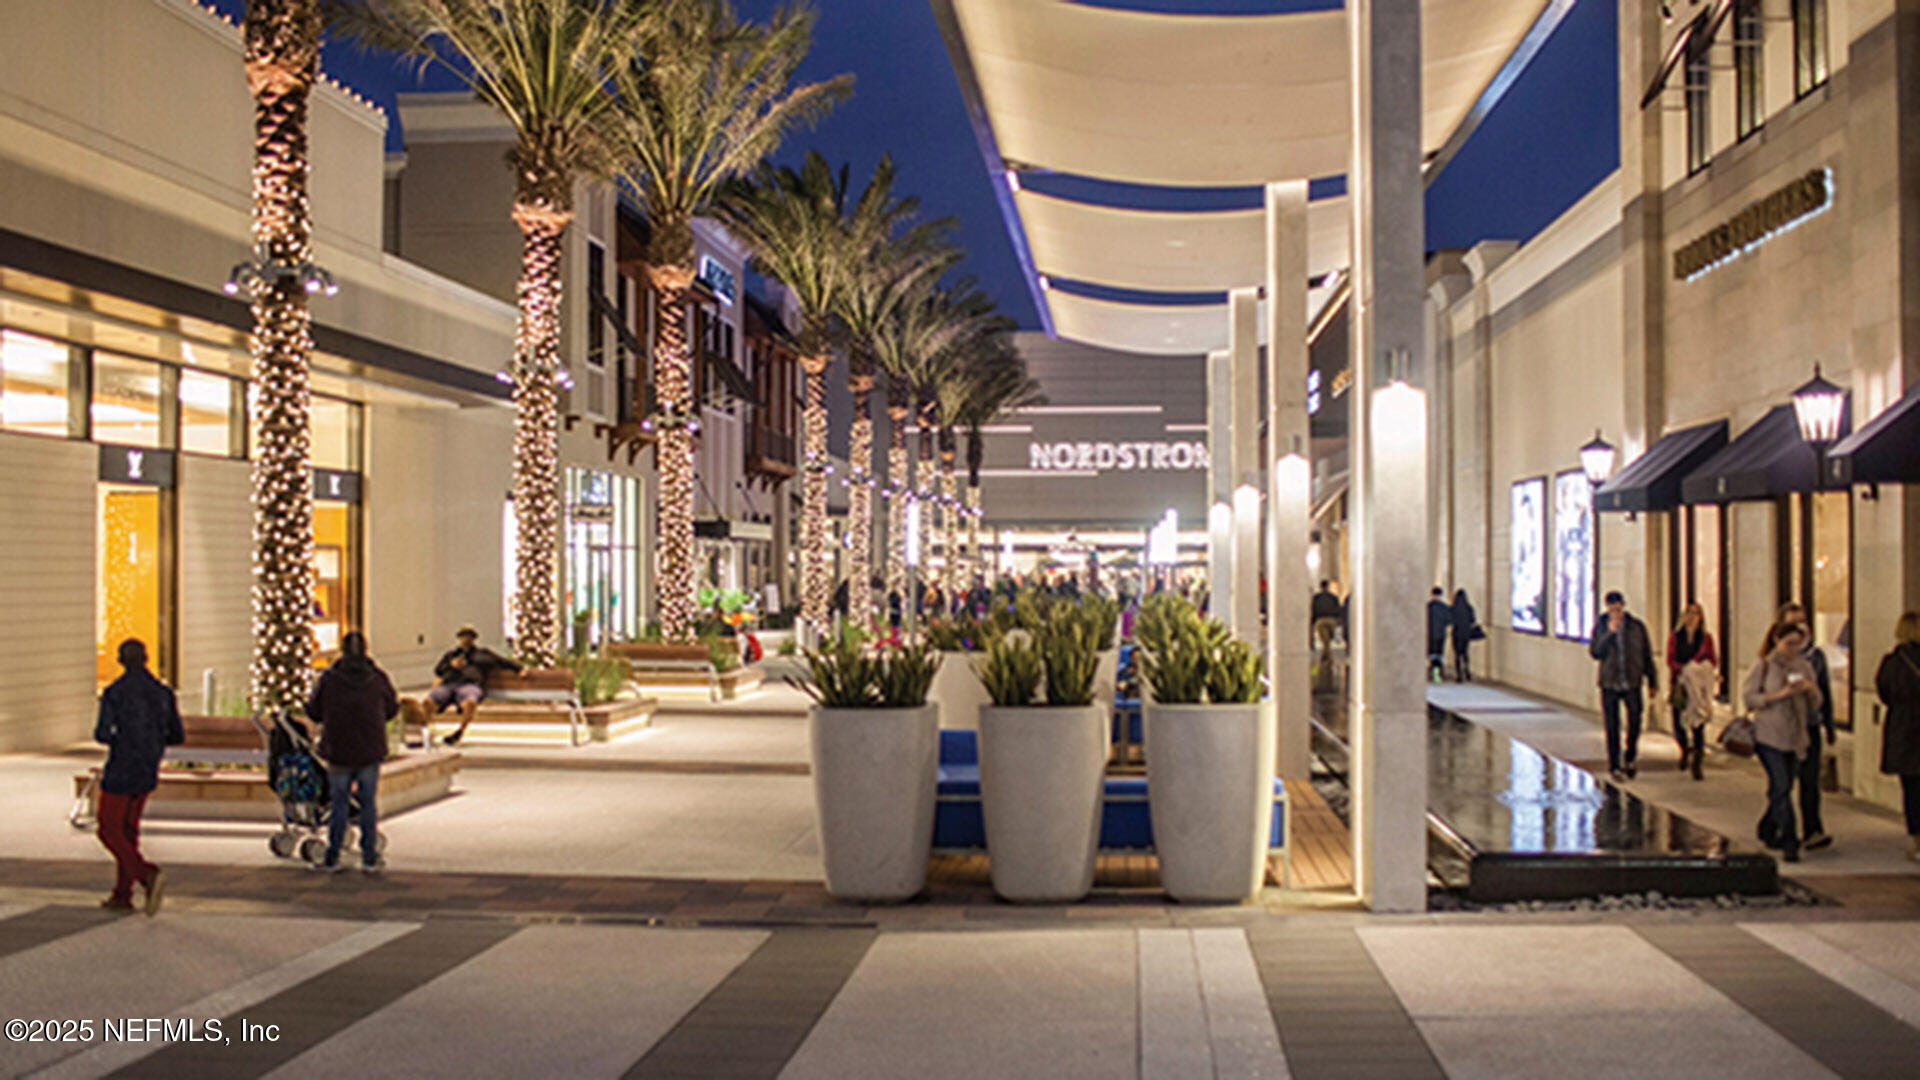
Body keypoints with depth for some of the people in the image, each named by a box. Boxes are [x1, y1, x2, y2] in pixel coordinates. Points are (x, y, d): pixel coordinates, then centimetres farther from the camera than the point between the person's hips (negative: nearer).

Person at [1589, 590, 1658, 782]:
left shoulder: (1637, 626, 4)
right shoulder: (1600, 627, 3)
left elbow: (1647, 655, 10)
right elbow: (1596, 653, -8)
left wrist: (1652, 680, 9)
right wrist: (1609, 634, -18)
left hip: (1632, 683, 0)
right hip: (1609, 683, 0)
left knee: (1635, 720, -7)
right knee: (1612, 728, 1)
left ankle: (1630, 757, 17)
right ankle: (1615, 767, 9)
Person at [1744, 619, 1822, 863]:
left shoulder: (1803, 666, 8)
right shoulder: (1764, 666, -4)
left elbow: (1815, 704, 12)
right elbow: (1748, 696, -9)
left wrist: (1809, 689, -10)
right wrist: (1780, 694, -18)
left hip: (1795, 737, 5)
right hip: (1769, 735, -5)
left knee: (1783, 788, 13)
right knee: (1781, 788, -12)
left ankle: (1767, 831, 33)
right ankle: (1789, 842, -10)